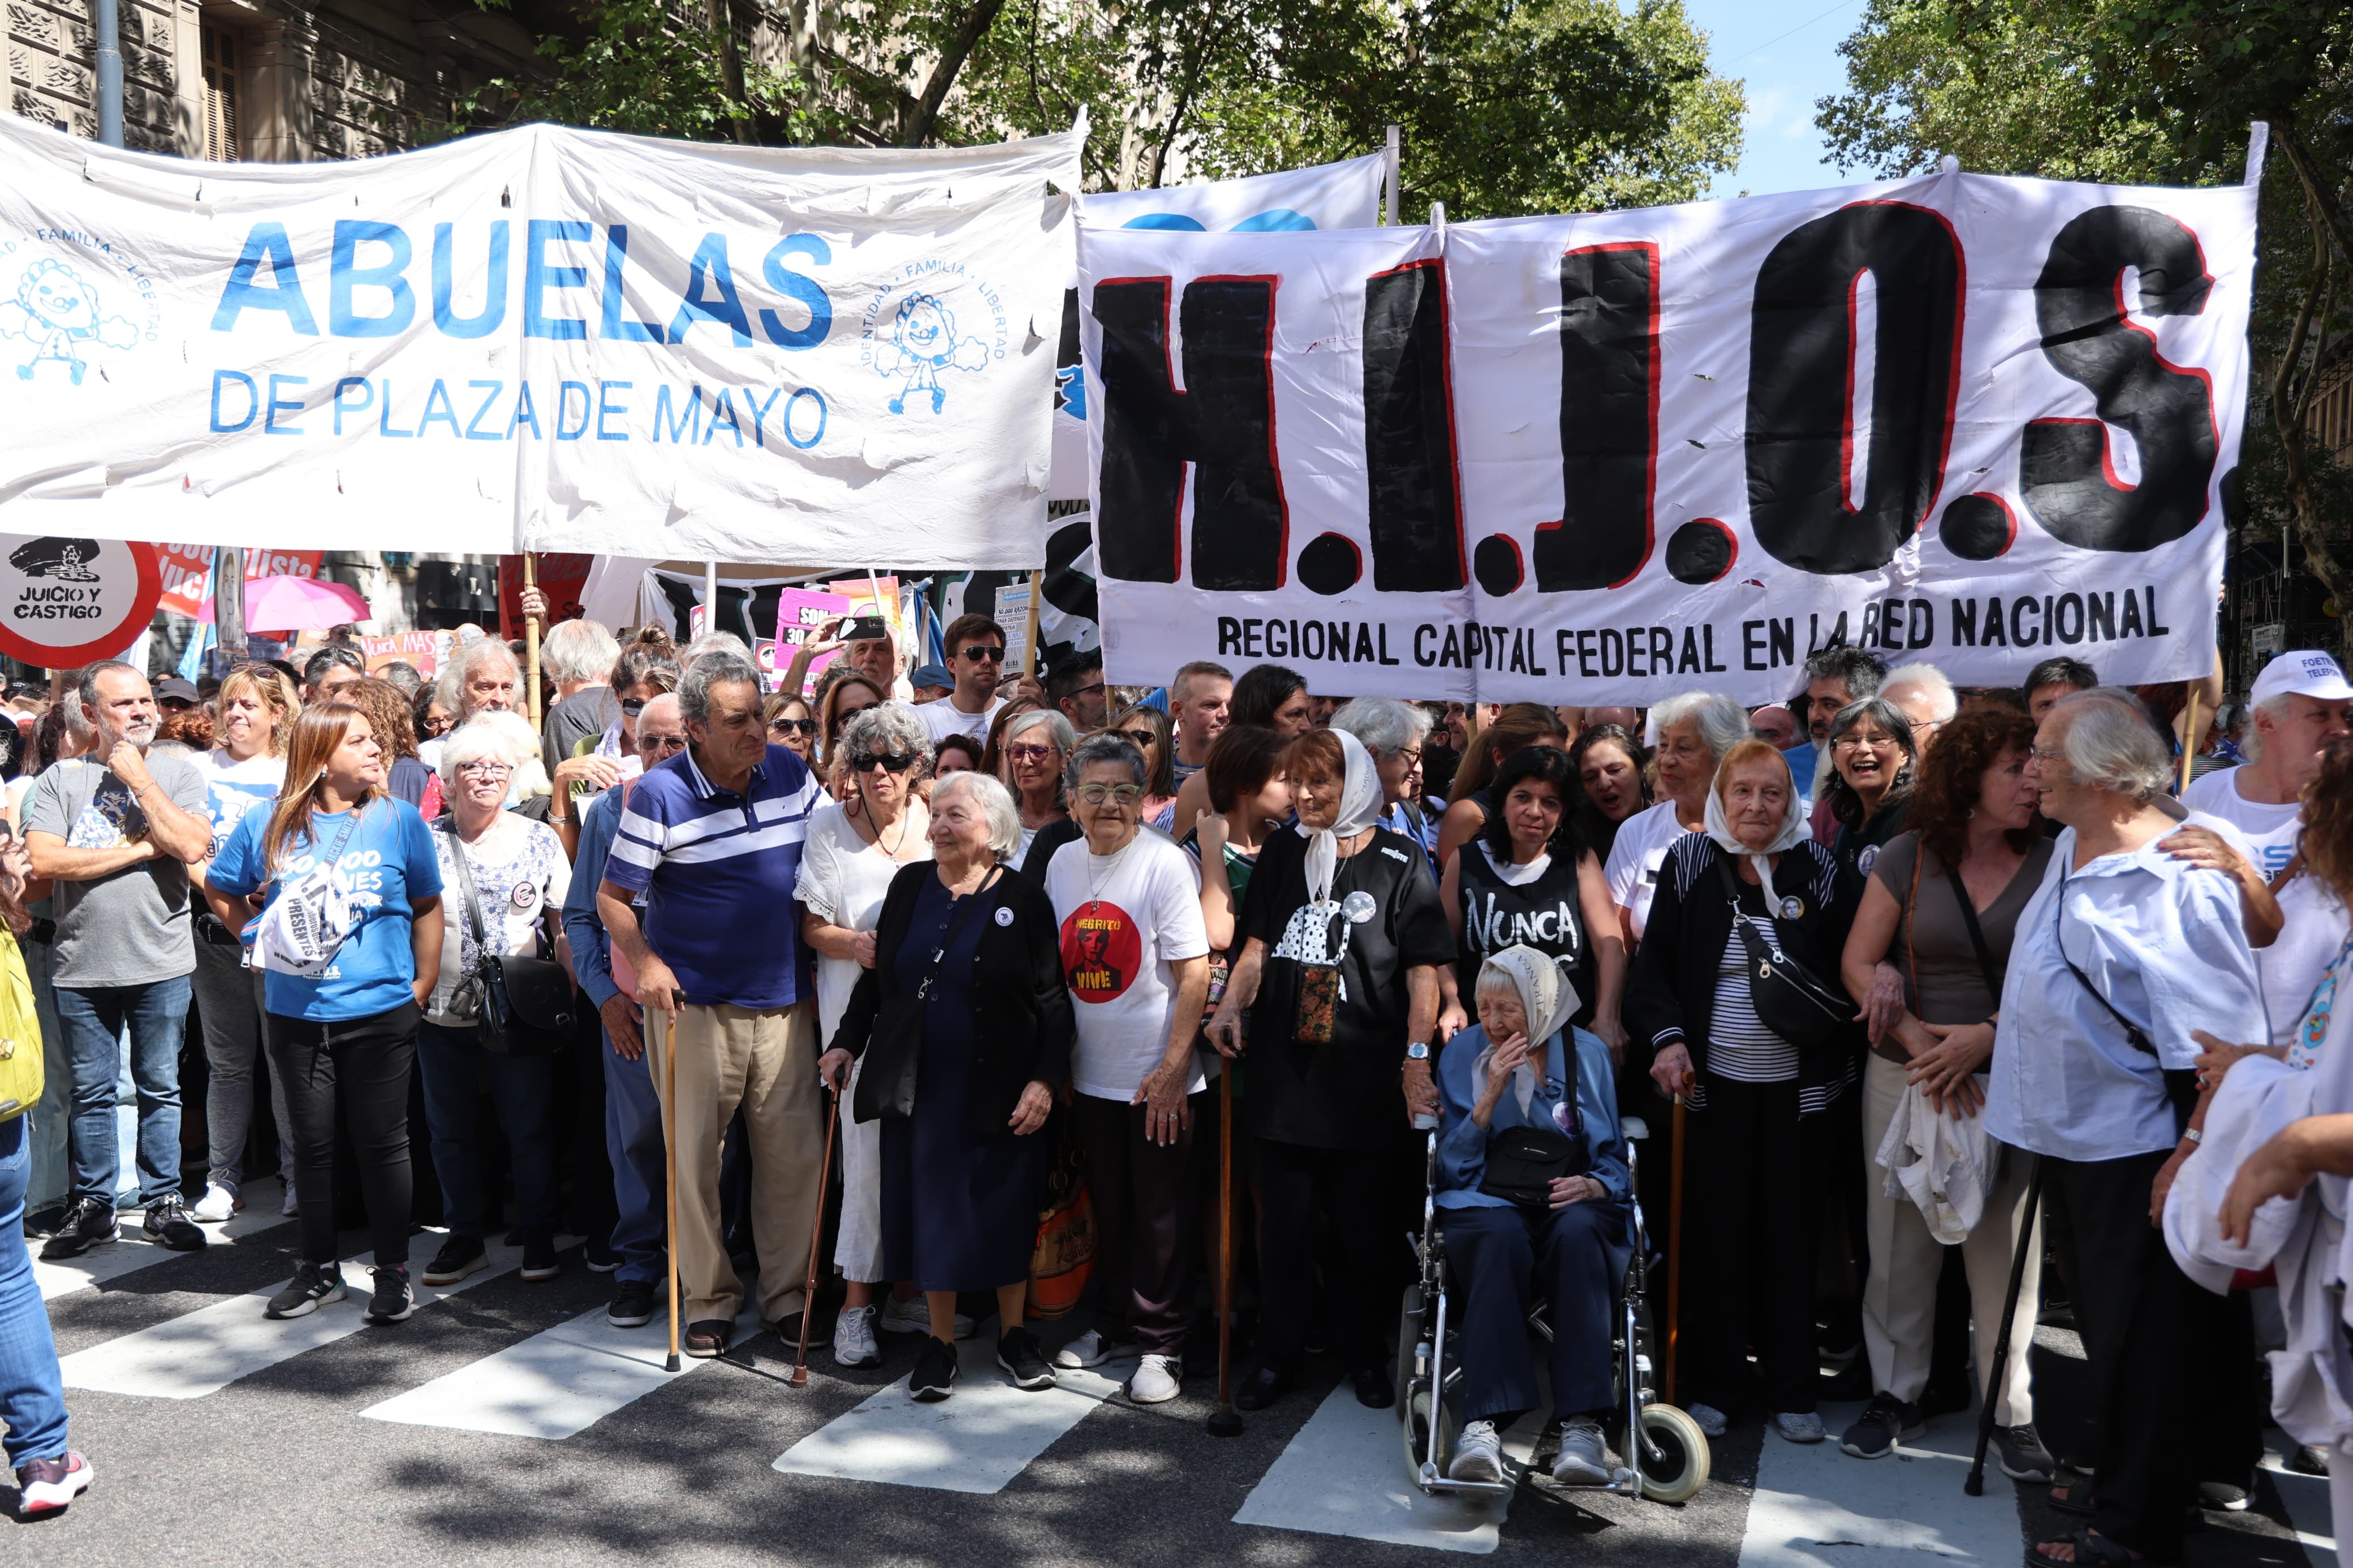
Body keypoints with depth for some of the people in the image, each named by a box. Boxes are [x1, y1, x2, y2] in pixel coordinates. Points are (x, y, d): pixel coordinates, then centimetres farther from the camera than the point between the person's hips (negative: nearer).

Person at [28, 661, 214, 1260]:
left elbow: (192, 847, -14)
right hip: (82, 964, 0)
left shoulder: (179, 774, 2)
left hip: (161, 963, 0)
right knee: (91, 1091, 10)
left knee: (159, 1087, 9)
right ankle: (93, 1205, 23)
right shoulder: (60, 781, 2)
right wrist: (140, 849, -11)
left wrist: (138, 777, -10)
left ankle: (163, 1202, 19)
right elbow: (43, 862, -11)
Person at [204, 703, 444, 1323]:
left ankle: (394, 1271, 17)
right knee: (312, 1144, 12)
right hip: (296, 1017, 2)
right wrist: (265, 940, 5)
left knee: (382, 1143, 3)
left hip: (380, 1015, -2)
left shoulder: (400, 820, -2)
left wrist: (423, 985, 1)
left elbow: (427, 906, 5)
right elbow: (221, 891, 16)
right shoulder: (268, 825, 0)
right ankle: (319, 1270, 26)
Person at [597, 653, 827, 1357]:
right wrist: (644, 961, -16)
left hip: (785, 1001, 3)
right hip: (696, 1004, -3)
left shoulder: (791, 773, 3)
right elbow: (612, 896, -2)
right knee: (694, 1156, 4)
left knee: (794, 1153, 6)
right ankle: (708, 1297, 21)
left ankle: (788, 1292, 22)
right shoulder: (660, 794, -9)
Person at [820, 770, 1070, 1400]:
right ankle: (941, 1341, 21)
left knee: (1007, 1207, 7)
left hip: (999, 1090, -3)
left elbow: (1053, 1003, -5)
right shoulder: (909, 885, 5)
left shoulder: (1024, 900, -6)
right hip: (919, 1084, 3)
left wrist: (1045, 1080, -12)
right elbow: (876, 977, 12)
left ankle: (1013, 1334, 25)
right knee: (929, 1206, 7)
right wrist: (847, 1041, 3)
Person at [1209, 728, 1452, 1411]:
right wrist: (1231, 1005, -4)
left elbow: (1423, 970, -4)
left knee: (1359, 1222, 9)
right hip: (1283, 1070, 3)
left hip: (1364, 1077, -3)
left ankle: (1362, 1352, 26)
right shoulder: (1282, 853, 9)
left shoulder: (1398, 862, -2)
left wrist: (1418, 1058, -11)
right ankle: (1278, 1354, 21)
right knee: (1283, 1219, 7)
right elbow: (1257, 946, 13)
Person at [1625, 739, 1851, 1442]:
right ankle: (1713, 1385, 17)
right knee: (1716, 1232, 5)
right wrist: (1667, 1038, -13)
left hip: (1794, 1086, 1)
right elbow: (1655, 964, 1)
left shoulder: (1816, 868, 3)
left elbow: (1843, 968, 7)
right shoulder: (1689, 863, 1)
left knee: (1791, 1233, 7)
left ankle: (1791, 1391, 18)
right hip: (1712, 1082, -1)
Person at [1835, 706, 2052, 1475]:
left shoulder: (2049, 864, 0)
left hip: (2010, 1077, 0)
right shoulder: (1908, 857, 1)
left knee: (2007, 1245, 3)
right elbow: (1858, 962, -2)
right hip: (1907, 1074, 0)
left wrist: (1986, 1036, -16)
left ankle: (2010, 1408, 19)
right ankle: (1895, 1394, 23)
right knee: (1901, 1239, 8)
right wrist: (1918, 1038, -12)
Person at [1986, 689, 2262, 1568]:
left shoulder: (2175, 879, -22)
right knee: (2103, 1328, 21)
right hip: (2069, 1135, 9)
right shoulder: (2071, 847, 5)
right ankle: (2119, 1478, 37)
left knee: (2145, 1339, 6)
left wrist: (2190, 1157, -23)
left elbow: (2222, 1037, -23)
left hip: (2136, 1154, -9)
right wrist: (1985, 1040, 21)